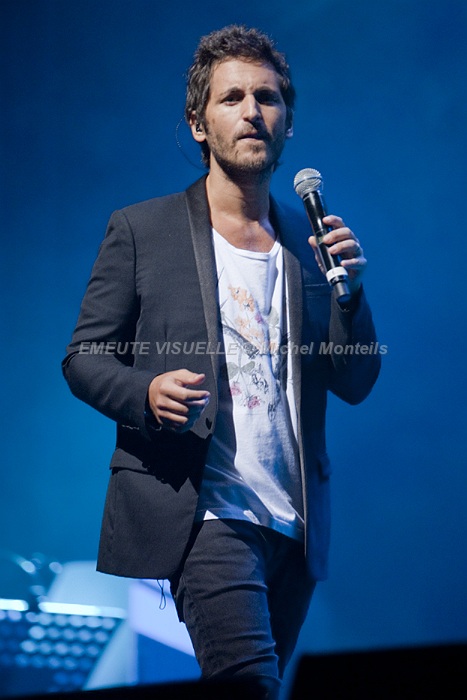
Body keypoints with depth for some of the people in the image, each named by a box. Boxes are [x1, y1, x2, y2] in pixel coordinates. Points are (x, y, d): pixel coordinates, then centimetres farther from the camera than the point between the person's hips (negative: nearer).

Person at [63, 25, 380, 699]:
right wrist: (148, 392, -18)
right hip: (204, 514, -4)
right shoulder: (142, 230, 3)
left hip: (295, 523, 5)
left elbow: (355, 383, 11)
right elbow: (83, 358, 3)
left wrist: (349, 290, -6)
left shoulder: (308, 239, 13)